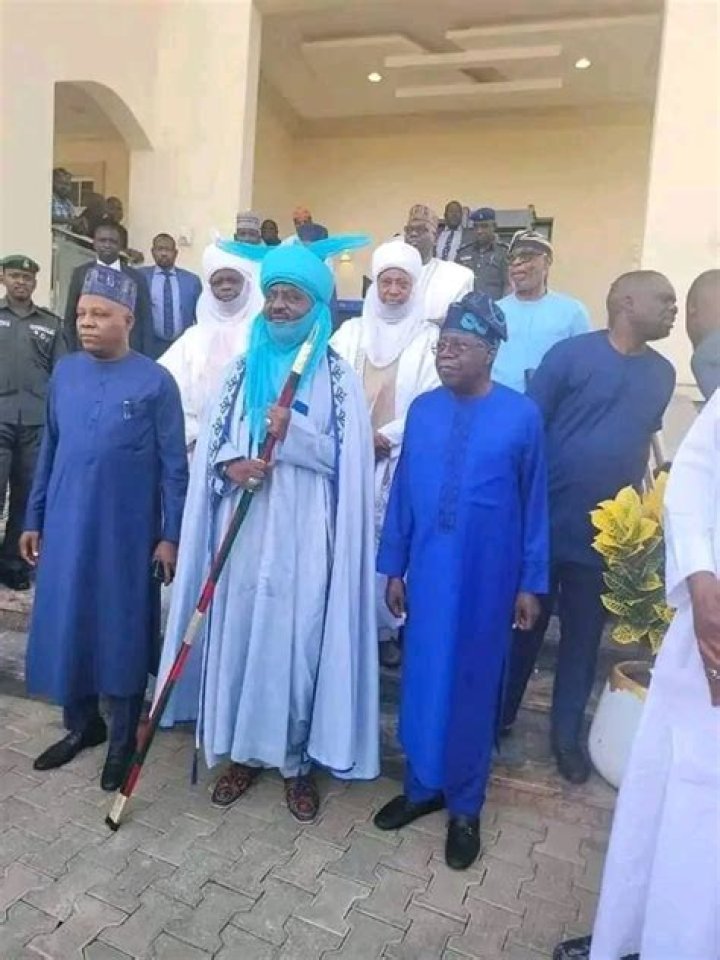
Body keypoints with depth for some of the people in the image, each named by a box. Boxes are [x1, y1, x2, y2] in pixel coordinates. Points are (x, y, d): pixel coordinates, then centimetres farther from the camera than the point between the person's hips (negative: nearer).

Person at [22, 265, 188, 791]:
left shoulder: (155, 381, -8)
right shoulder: (64, 372, 4)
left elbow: (174, 465, -7)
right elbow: (49, 451, 11)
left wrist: (170, 535, -9)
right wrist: (34, 518, 11)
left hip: (128, 532, -4)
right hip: (66, 528, 5)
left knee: (124, 631, 8)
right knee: (65, 626, 13)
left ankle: (123, 739, 26)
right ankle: (82, 723, 35)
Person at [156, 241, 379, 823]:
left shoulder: (338, 376, 1)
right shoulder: (244, 368, 11)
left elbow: (348, 460, -6)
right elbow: (212, 440, 9)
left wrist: (294, 433, -19)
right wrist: (229, 464, -13)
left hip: (304, 538, -3)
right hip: (245, 531, 3)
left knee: (298, 642, 2)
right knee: (239, 635, 8)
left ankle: (297, 761, 22)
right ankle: (244, 752, 28)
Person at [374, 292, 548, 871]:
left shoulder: (523, 416, -8)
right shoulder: (422, 410, 0)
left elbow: (534, 504, -3)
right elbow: (401, 493, 5)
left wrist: (531, 583, -1)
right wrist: (393, 567, 7)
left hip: (488, 578, -3)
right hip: (427, 574, 3)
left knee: (472, 688, 11)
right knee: (422, 681, 14)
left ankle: (465, 806, 32)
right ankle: (421, 787, 37)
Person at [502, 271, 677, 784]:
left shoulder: (662, 373, 6)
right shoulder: (570, 354, -9)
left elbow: (643, 443, 16)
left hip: (608, 534, 4)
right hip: (546, 523, -4)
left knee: (584, 636, 15)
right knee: (523, 624, 11)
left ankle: (567, 732, 33)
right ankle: (498, 716, 31)